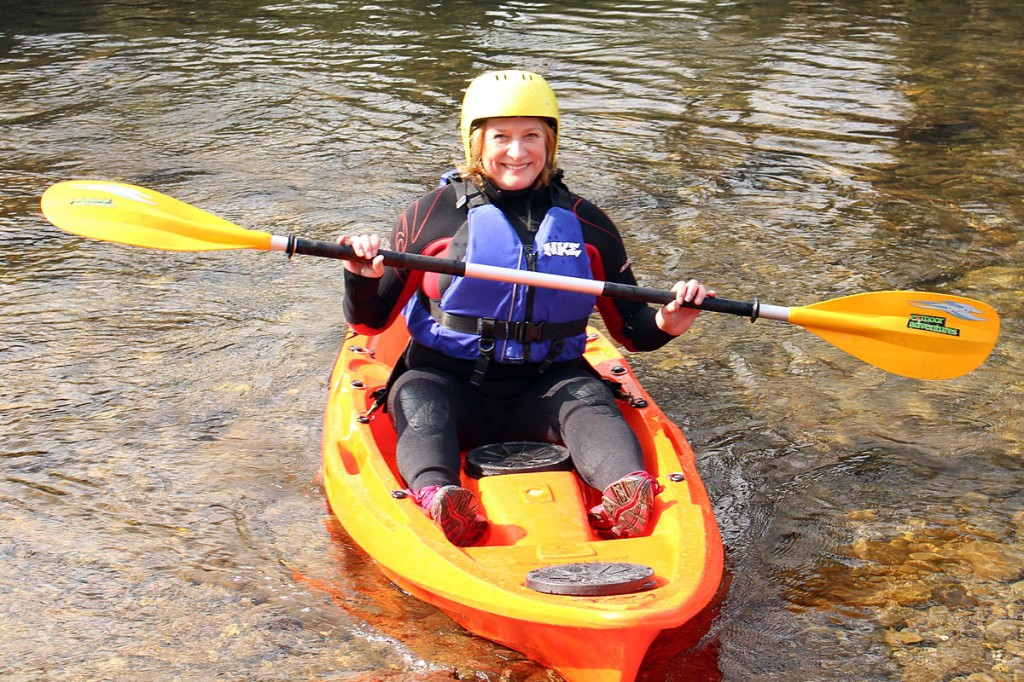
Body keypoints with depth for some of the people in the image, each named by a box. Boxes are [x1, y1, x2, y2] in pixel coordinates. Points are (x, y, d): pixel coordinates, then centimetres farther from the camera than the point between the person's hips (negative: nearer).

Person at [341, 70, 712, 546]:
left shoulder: (586, 224, 7)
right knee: (419, 406, -31)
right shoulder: (433, 215, 1)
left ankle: (627, 492, -56)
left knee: (589, 400, -29)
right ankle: (435, 495, -59)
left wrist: (664, 325, -11)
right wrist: (363, 280, -21)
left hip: (543, 387, 1)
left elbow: (630, 329, 12)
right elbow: (370, 323, 1)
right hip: (445, 379, 0)